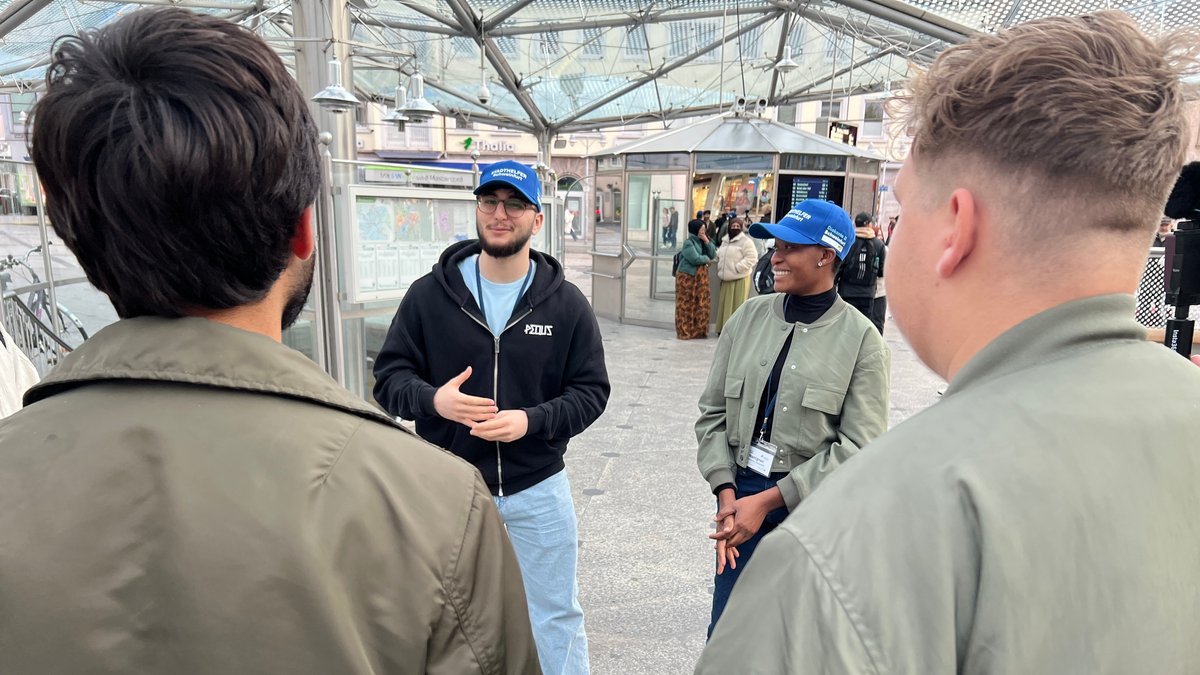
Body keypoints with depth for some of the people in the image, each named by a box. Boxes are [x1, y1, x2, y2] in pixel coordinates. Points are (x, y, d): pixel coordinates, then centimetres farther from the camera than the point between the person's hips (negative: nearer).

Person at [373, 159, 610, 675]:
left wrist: (531, 420, -21)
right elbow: (390, 376, -1)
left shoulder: (567, 304, -4)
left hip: (537, 491, 0)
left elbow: (591, 391, -3)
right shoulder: (430, 293, -5)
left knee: (555, 619, 17)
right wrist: (433, 400, -23)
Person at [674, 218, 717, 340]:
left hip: (701, 277, 7)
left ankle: (699, 330, 12)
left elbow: (713, 255, 7)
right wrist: (707, 259, -1)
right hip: (687, 277, -7)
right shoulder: (688, 243, -10)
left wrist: (707, 241, -4)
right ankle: (685, 332, 4)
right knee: (686, 305, -3)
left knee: (702, 304, 4)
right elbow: (695, 259, -19)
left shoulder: (702, 242, 12)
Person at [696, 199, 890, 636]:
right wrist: (726, 492, -9)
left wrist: (768, 500, -15)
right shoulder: (750, 317, 0)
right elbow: (712, 412, 3)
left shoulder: (860, 339, -10)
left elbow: (858, 446, -13)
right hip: (741, 492, 3)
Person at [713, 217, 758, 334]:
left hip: (739, 279, -8)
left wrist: (737, 268, -19)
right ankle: (724, 328, 19)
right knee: (725, 304, 11)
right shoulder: (725, 241, 17)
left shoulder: (746, 241, -8)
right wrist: (720, 269, 13)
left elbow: (751, 258, -17)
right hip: (726, 279, 8)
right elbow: (719, 256, 29)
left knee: (737, 305, -6)